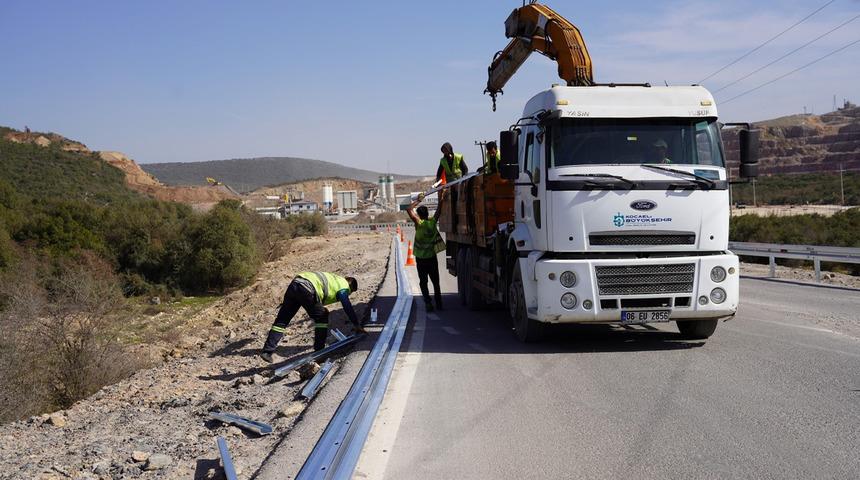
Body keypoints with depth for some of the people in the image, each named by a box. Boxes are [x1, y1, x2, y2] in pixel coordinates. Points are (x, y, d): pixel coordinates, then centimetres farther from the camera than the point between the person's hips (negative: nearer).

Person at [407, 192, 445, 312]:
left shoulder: (419, 223, -14)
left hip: (421, 259, -3)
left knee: (423, 282, 2)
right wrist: (441, 198, 15)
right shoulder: (432, 222, -7)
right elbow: (438, 211, 7)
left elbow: (409, 210, -12)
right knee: (435, 282, 13)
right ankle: (439, 304, 16)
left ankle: (428, 303, -8)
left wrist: (418, 201, -3)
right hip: (432, 257, 3)